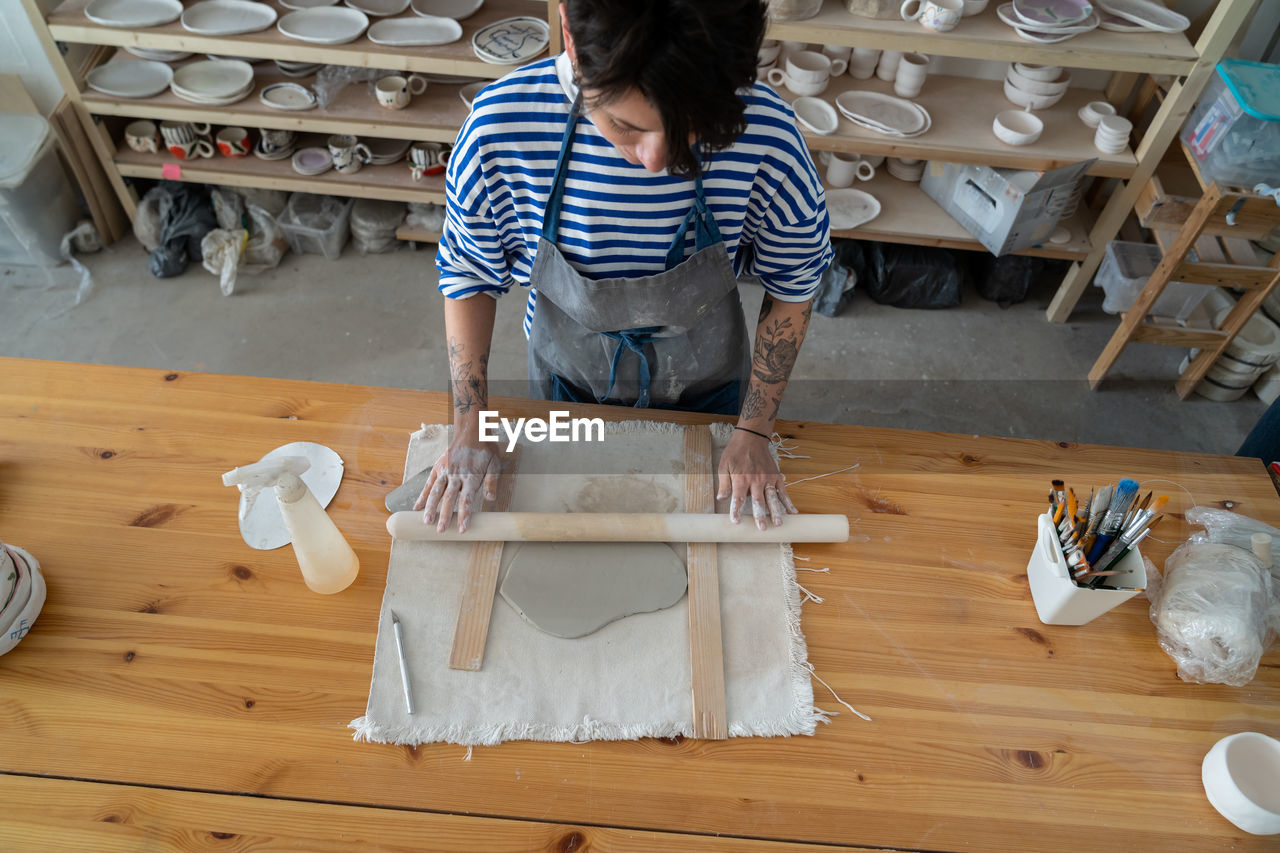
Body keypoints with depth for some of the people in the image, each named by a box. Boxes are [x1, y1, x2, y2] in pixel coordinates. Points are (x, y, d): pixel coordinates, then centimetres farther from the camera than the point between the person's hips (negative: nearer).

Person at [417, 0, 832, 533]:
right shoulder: (502, 125, -31)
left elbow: (794, 284, -14)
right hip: (567, 381, 0)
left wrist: (753, 433, -12)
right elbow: (467, 274, -13)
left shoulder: (764, 135, -32)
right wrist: (470, 426, -14)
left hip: (704, 387, 0)